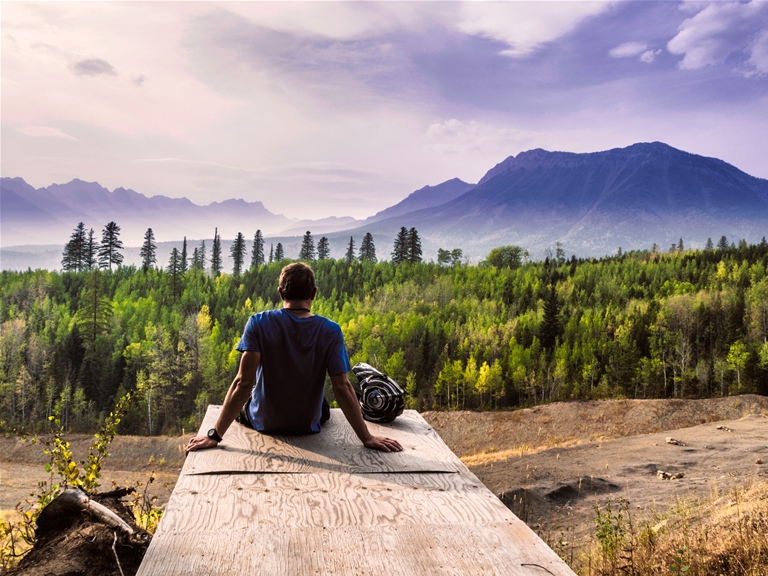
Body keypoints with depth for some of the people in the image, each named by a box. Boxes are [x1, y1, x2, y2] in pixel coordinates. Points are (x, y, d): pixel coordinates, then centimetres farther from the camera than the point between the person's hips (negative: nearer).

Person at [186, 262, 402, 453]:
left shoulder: (259, 323, -21)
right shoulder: (330, 331, -19)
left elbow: (243, 383, -25)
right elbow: (342, 387, -21)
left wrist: (215, 435, -22)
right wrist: (367, 438, -15)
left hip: (264, 422, -1)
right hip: (309, 425, 1)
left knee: (241, 406, 35)